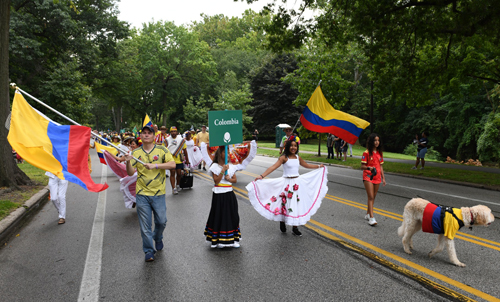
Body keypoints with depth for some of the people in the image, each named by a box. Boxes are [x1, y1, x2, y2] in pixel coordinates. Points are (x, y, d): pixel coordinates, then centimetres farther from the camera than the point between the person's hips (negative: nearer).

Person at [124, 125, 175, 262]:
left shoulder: (161, 150, -1)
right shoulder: (136, 152, 5)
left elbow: (172, 164, -13)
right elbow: (130, 173, 1)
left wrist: (155, 165, -23)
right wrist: (128, 162, -18)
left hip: (158, 193, -1)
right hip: (142, 194, 1)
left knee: (161, 221, 7)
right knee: (145, 224, 3)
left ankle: (158, 238, 40)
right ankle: (149, 251, 18)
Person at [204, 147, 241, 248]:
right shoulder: (215, 166, -8)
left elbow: (235, 180, 8)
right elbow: (216, 181, -15)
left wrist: (229, 179, -13)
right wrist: (223, 170, -21)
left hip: (229, 194, 5)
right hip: (219, 195, -5)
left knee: (231, 216, 10)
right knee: (219, 216, 1)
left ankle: (232, 239, 21)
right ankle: (218, 240, 12)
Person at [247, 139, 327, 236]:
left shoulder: (298, 158, 8)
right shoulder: (284, 158, -10)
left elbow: (306, 165, 26)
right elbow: (273, 167, -20)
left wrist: (319, 166, 34)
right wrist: (262, 176, -31)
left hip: (297, 183, 5)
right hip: (287, 183, -5)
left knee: (297, 205, 7)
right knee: (285, 204, 0)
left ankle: (295, 228, 18)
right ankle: (282, 222, 25)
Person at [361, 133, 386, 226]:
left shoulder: (379, 153, 10)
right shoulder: (366, 153, -7)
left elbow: (380, 166, 15)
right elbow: (362, 166, -8)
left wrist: (383, 178, 12)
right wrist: (369, 168, -27)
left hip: (377, 177, 6)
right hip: (368, 177, -6)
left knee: (373, 197, 11)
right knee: (371, 197, -11)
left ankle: (368, 214, 24)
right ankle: (371, 218, -13)